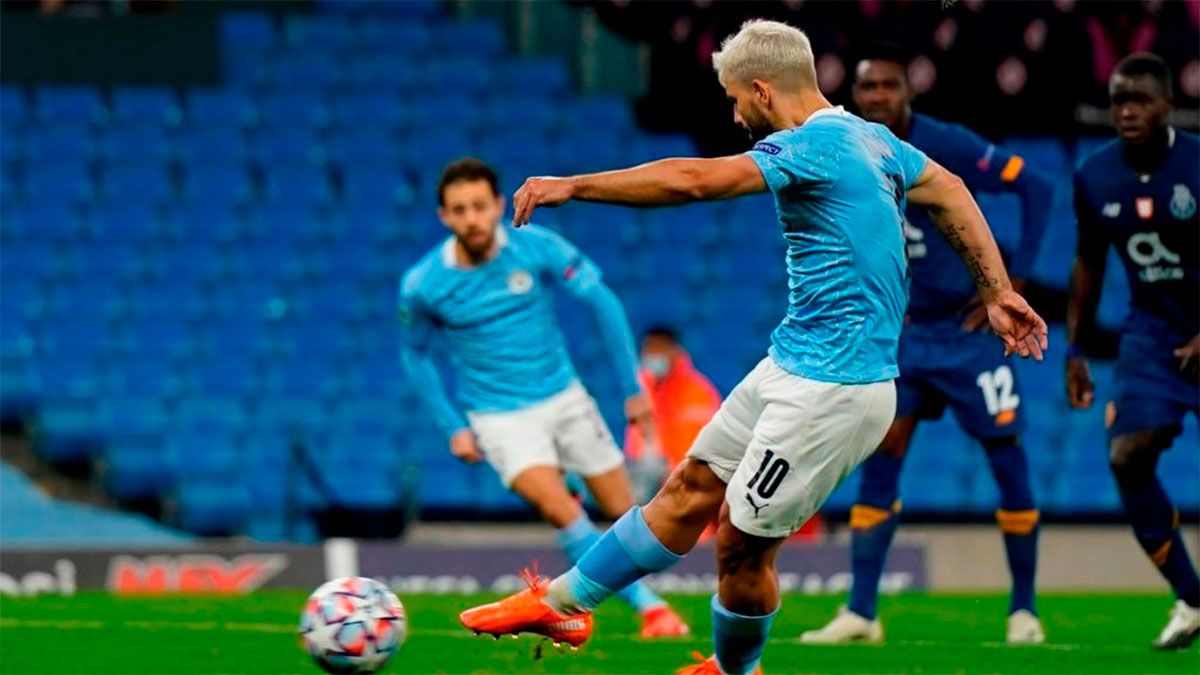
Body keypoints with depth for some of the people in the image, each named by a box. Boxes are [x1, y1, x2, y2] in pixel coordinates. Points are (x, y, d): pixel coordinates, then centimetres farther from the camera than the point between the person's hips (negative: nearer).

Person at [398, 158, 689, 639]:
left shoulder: (536, 248, -12)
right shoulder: (421, 286, -12)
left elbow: (602, 303, -3)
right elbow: (415, 353, 6)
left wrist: (633, 387, -3)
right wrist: (452, 427, 2)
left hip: (564, 397, 2)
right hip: (500, 415, -2)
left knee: (624, 513, 3)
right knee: (558, 510, -24)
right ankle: (647, 606, -13)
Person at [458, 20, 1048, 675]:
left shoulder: (816, 145, -19)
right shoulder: (868, 137, 10)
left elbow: (693, 180, -27)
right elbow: (951, 192, 21)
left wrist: (573, 185, -21)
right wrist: (998, 293, 24)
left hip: (831, 388, -10)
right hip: (790, 369, 10)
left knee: (743, 543, 0)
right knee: (691, 489, 14)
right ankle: (564, 603, 20)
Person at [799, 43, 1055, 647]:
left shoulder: (946, 148, -16)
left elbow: (1036, 188, -15)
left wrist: (1013, 286, -15)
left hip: (969, 327, -4)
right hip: (903, 331, 4)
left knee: (1007, 461, -2)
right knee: (878, 465, -3)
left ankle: (1023, 610, 10)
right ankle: (860, 613, 0)